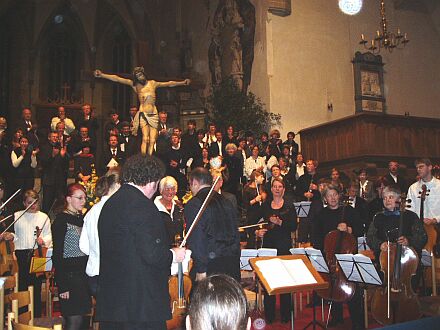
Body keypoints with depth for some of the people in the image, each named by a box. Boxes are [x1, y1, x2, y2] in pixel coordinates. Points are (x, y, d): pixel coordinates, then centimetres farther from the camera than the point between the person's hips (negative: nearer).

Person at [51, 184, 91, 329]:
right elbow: (57, 255, -12)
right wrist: (62, 286, -16)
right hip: (70, 275, -7)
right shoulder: (61, 220, -8)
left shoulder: (82, 218, 13)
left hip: (84, 274, 7)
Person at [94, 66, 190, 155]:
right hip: (143, 114, -2)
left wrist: (182, 82, 14)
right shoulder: (135, 85, 8)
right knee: (145, 139, -17)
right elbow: (117, 79, 3)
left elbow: (169, 84, 17)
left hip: (153, 115, 2)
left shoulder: (152, 83, 13)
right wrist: (102, 75, -3)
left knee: (152, 140, -7)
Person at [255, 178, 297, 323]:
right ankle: (269, 314, 13)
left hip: (284, 246, -2)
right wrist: (257, 232, -8)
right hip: (268, 244, 2)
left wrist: (280, 222, -18)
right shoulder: (265, 205, 10)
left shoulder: (289, 207, 3)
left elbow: (294, 226, -5)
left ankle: (285, 313, 11)